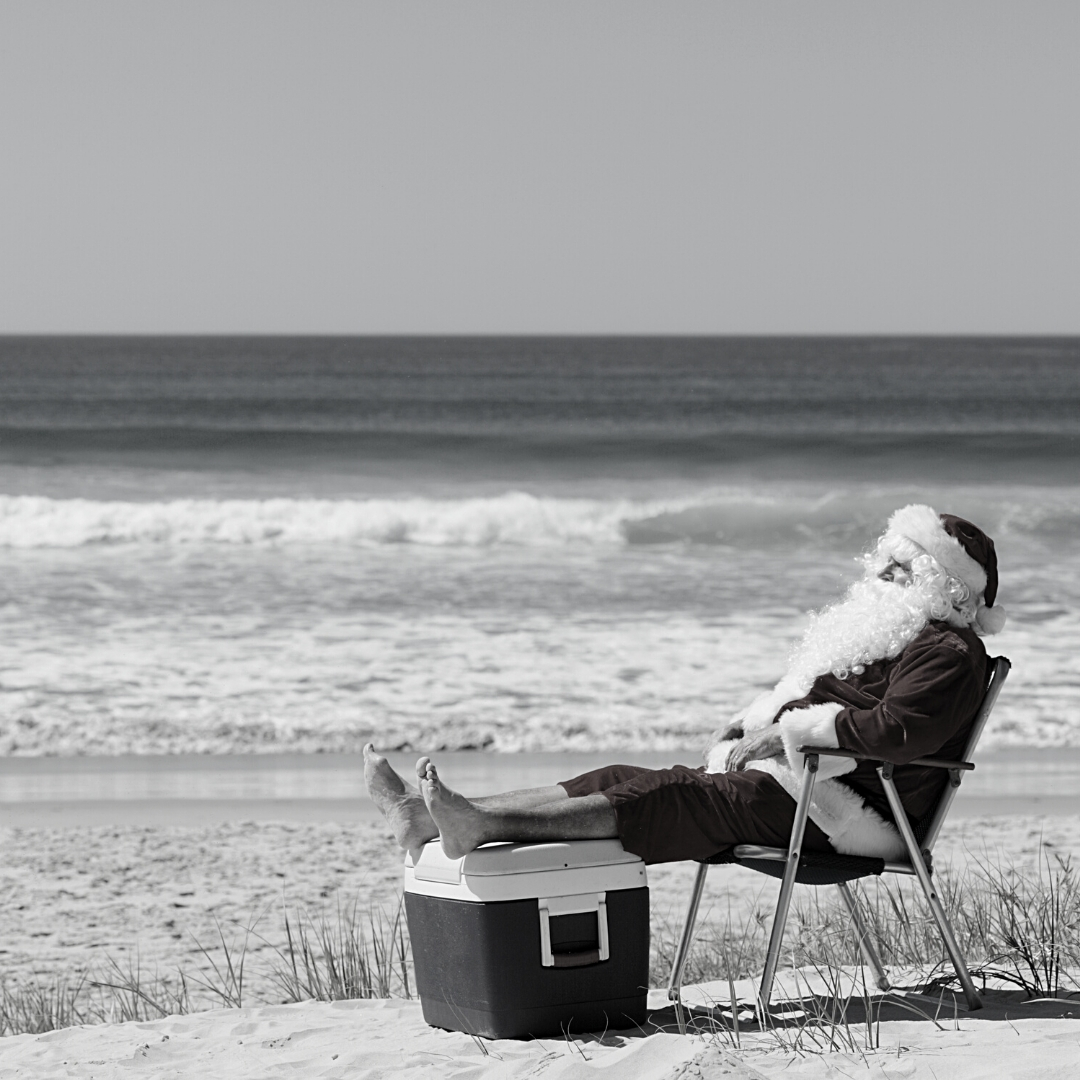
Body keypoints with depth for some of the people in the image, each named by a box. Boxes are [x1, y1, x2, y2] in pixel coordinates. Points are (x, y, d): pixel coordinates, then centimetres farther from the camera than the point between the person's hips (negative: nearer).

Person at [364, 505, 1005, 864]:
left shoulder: (948, 653, -8)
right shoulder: (881, 632, 26)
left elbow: (897, 730, -25)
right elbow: (798, 700, 34)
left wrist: (790, 732, -18)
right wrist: (750, 726, 14)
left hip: (846, 813, -10)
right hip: (791, 775, 10)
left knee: (670, 799, -24)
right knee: (626, 783, -4)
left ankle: (483, 828, -37)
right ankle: (428, 819, -15)